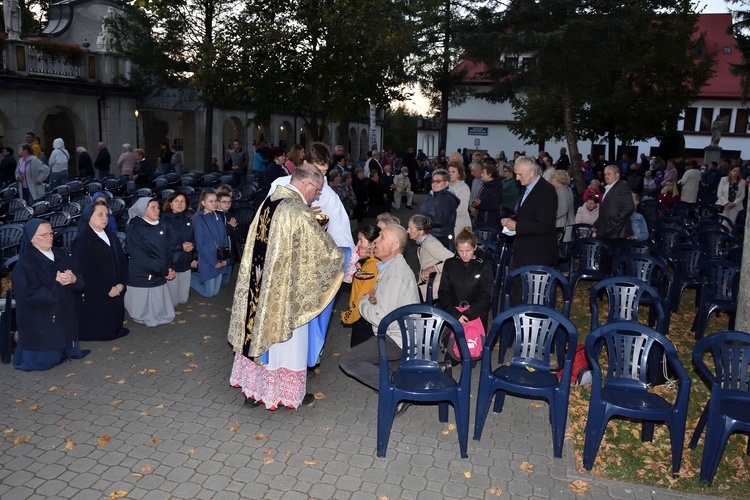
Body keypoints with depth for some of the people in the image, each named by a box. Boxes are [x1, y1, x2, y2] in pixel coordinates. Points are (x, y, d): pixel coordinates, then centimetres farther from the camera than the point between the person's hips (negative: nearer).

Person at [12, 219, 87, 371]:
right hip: (39, 324, -6)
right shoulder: (25, 263, -14)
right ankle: (23, 351, 32)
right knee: (45, 362, 6)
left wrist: (73, 279, -20)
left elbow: (80, 282, 3)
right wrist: (56, 284, -18)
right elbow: (30, 294, -23)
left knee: (65, 354, 15)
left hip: (64, 318, 6)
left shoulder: (61, 255, 5)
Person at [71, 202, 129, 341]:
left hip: (116, 294, 7)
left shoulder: (112, 236, 13)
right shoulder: (81, 241, -11)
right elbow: (85, 272, -17)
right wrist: (107, 290, -15)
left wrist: (121, 284, -5)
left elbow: (122, 261, 11)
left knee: (114, 329, 9)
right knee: (97, 333, 2)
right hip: (93, 298, -7)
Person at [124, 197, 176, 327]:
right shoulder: (135, 229, -12)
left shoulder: (160, 226, 9)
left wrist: (169, 268, -5)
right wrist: (164, 271, -14)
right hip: (142, 279, -6)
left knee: (163, 314, 13)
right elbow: (140, 258, -16)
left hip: (159, 278, 6)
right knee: (144, 316, 4)